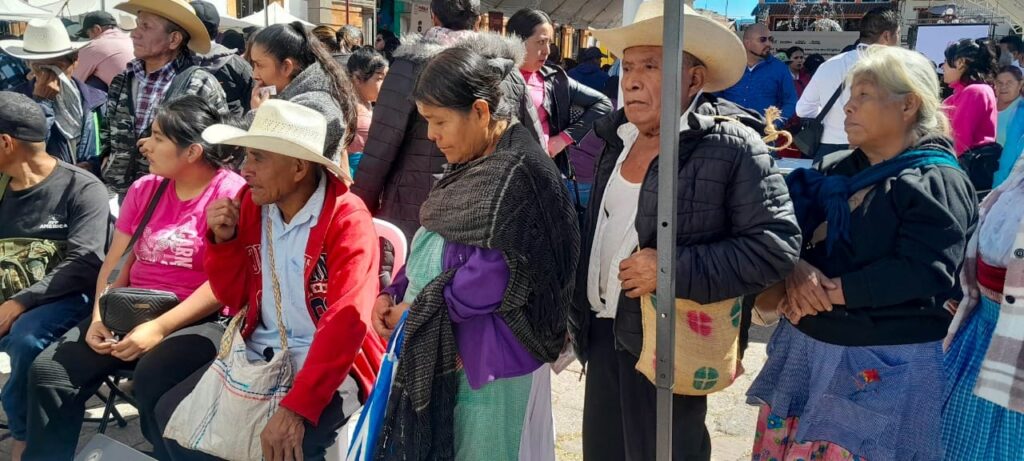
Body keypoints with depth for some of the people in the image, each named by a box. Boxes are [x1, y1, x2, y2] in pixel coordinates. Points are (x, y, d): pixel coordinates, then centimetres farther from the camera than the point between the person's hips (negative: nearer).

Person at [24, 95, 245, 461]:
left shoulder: (231, 193, -10)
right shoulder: (144, 189, 13)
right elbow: (116, 261, 11)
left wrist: (161, 327, -20)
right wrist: (101, 316, -6)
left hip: (200, 320, -6)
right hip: (132, 312, 7)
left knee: (151, 378, -33)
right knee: (48, 370, -9)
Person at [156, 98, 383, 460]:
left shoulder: (347, 220, -17)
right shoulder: (252, 202, 2)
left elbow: (346, 322, -27)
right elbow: (234, 299, 10)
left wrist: (296, 407, -34)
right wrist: (222, 240, -9)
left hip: (327, 365, -6)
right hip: (258, 355, 7)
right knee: (174, 412, -1)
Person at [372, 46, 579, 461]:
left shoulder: (518, 173, -19)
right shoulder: (469, 166, 10)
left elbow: (488, 279, -23)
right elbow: (434, 243, 15)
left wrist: (413, 311, -14)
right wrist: (394, 293, 0)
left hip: (490, 355, -9)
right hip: (443, 347, 9)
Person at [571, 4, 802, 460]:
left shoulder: (731, 146, -16)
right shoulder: (616, 136, 5)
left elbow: (777, 244, -20)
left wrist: (674, 270, -25)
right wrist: (577, 311, 16)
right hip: (604, 332, 7)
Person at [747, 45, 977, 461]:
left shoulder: (936, 184, -11)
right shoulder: (836, 169, 11)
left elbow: (922, 274, -22)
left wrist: (831, 291, -20)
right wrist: (796, 270, -17)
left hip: (886, 364, -7)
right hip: (807, 345, 7)